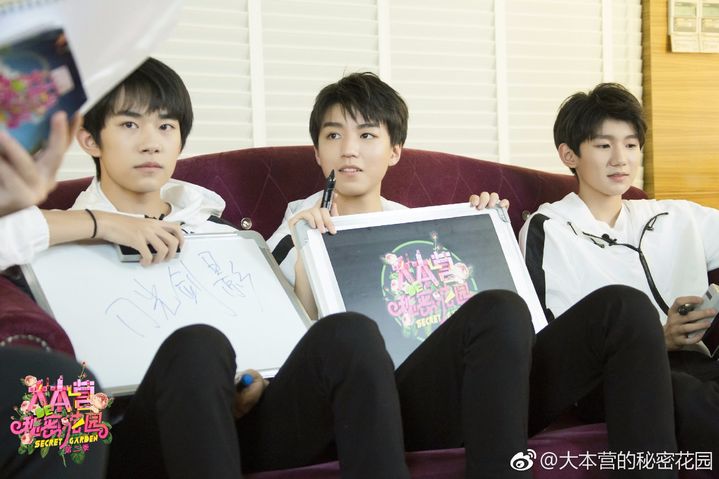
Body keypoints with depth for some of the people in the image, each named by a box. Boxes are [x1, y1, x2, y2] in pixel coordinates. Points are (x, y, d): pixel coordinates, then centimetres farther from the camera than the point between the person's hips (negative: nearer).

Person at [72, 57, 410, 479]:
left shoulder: (221, 234, 26)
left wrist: (256, 379, -2)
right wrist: (99, 223, -13)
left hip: (244, 422, 4)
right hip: (142, 439, -3)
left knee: (347, 332, -25)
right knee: (197, 345, -37)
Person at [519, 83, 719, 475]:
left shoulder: (680, 220, 24)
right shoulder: (546, 230, 11)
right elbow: (539, 337, 0)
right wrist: (650, 337, -11)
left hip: (676, 371, 2)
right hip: (577, 375, -2)